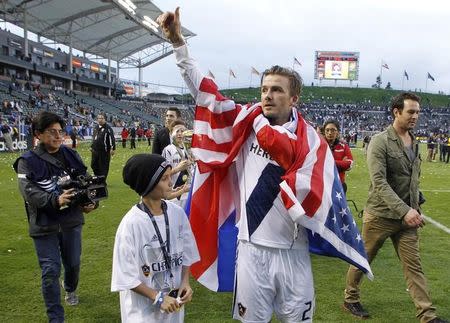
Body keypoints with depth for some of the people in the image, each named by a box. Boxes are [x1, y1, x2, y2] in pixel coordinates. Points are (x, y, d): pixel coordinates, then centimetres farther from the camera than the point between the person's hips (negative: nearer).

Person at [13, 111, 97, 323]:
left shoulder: (71, 156, 4)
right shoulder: (28, 161, -9)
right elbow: (29, 191, -20)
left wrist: (90, 202, -12)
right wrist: (56, 200, -35)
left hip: (72, 221, 4)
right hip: (44, 225, -4)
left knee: (73, 263, 18)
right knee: (51, 271, -1)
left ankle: (70, 289, 51)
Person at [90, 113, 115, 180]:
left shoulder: (108, 128, -8)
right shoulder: (96, 128, 15)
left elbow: (112, 138, -13)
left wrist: (112, 148, -21)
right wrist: (92, 146, 26)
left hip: (104, 151, -7)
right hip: (95, 151, 7)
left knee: (103, 167, -2)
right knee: (93, 165, 12)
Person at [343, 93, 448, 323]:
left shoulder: (414, 143, 8)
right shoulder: (380, 141, -15)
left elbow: (414, 181, 17)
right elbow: (379, 182, -23)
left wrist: (415, 209, 13)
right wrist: (404, 210, -29)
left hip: (407, 217, 6)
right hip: (380, 215, -5)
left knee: (413, 265, 6)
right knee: (363, 260, 11)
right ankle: (350, 299, 30)